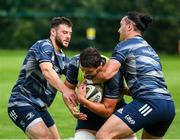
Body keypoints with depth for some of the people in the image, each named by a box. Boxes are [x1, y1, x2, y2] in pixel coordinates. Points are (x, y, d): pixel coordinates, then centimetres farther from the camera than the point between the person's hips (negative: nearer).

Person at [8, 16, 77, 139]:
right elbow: (47, 71, -30)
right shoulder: (44, 45, -13)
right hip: (21, 103, -9)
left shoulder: (63, 58, 14)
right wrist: (65, 90, -42)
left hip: (39, 107, 9)